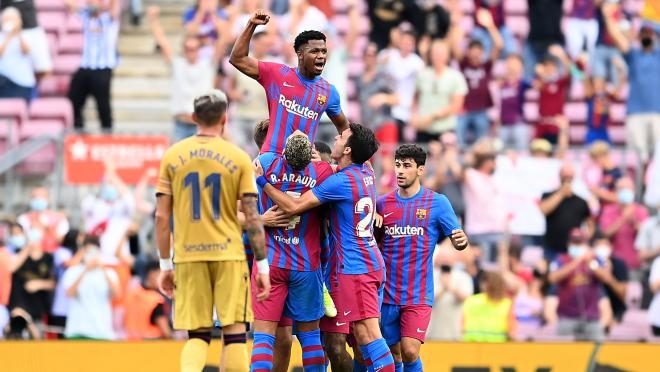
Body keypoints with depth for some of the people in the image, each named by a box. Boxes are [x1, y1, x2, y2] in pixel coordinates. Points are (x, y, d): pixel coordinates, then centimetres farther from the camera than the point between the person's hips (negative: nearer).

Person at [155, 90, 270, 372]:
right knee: (234, 332, 3)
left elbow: (162, 216, 5)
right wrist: (262, 266, 4)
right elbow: (252, 218, -2)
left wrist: (165, 265, 12)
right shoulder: (239, 158, 0)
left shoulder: (172, 156, 5)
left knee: (197, 335, 6)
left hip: (187, 256, 2)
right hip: (228, 254, -2)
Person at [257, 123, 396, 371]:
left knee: (367, 334, -13)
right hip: (371, 262, 9)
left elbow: (293, 207, -19)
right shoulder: (366, 172, 8)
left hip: (353, 269, -9)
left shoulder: (341, 181, -18)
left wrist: (261, 181, -12)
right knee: (362, 336, 13)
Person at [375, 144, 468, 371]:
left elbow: (457, 240, 0)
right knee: (393, 353, 9)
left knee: (410, 352, -14)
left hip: (418, 294, -3)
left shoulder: (437, 203, -2)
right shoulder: (382, 203, 6)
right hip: (388, 292, 3)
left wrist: (461, 240, -24)